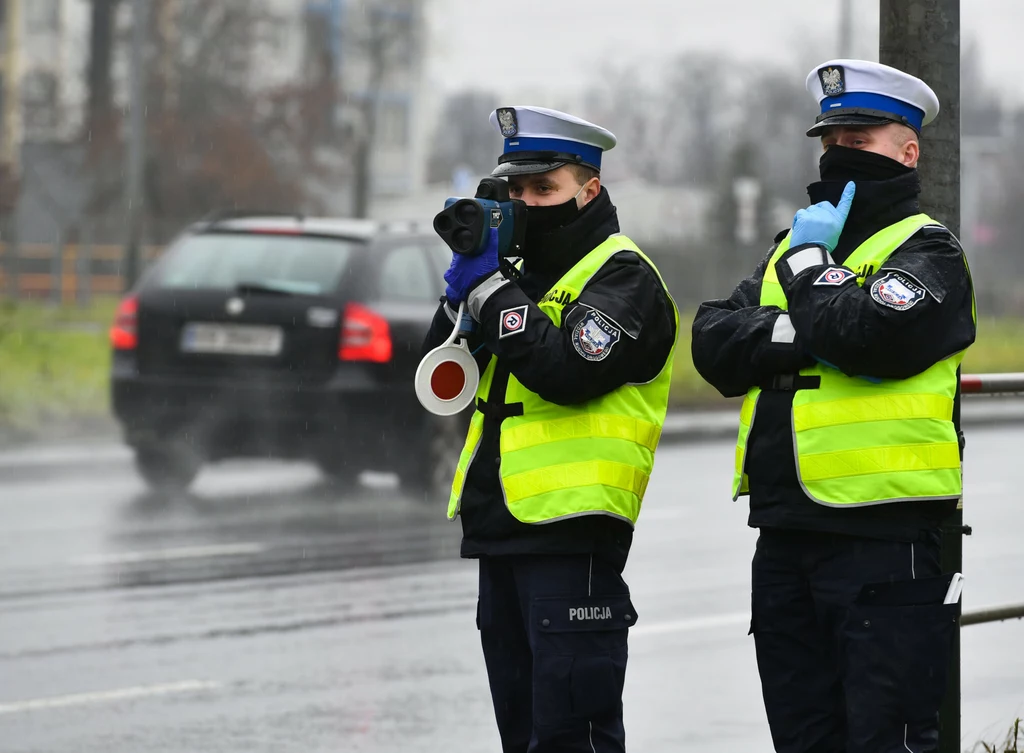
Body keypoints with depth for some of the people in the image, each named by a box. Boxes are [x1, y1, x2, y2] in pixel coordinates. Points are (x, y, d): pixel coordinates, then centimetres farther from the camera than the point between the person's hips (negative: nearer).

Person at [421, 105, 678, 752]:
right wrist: (465, 285, 0)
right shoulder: (528, 273, 20)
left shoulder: (622, 277, -6)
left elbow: (566, 370, -23)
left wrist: (491, 286, -14)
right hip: (502, 529, 9)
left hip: (572, 535, -9)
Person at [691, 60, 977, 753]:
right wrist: (800, 333, -10)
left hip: (885, 537, -7)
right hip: (785, 536, 7)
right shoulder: (791, 247, 20)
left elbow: (870, 333, -21)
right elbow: (714, 344, 6)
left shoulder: (928, 250, -1)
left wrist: (811, 264, -6)